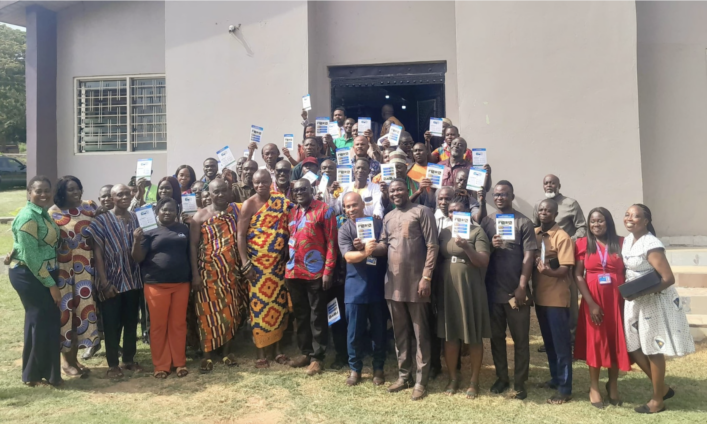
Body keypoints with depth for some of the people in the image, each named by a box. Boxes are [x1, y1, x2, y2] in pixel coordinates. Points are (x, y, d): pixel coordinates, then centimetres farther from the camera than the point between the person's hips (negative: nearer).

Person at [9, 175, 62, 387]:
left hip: (44, 274, 9)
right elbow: (31, 256, -21)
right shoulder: (28, 217, -18)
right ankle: (33, 375, 15)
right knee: (40, 322, -1)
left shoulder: (43, 213, 10)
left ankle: (46, 372, 25)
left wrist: (52, 280, 9)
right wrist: (51, 284, -17)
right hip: (28, 275, -9)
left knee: (50, 321, 13)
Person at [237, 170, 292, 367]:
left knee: (279, 303, 8)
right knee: (259, 304, -1)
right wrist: (245, 263, -14)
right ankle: (261, 352, 9)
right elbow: (241, 234, -7)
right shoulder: (249, 205, -3)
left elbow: (288, 228, 8)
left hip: (279, 261, 4)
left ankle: (276, 348, 20)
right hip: (258, 263, -3)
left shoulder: (281, 200, 6)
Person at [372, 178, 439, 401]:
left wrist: (426, 277, -16)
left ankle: (421, 381, 14)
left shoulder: (422, 212, -6)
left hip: (416, 282, -6)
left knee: (420, 333, 4)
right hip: (394, 283, 6)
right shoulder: (388, 217, 14)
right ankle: (403, 376, 28)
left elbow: (432, 246, -11)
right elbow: (383, 246, 13)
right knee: (400, 332, 15)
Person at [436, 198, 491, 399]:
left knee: (474, 337, 6)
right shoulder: (444, 232, 9)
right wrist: (435, 283, 3)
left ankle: (474, 381, 21)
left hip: (470, 289, -3)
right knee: (449, 335, 9)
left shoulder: (477, 231, -3)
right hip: (447, 289, 4)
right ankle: (453, 378, 24)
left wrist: (466, 246, -24)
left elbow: (484, 262, -11)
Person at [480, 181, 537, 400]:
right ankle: (501, 377, 26)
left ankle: (520, 382, 17)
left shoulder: (524, 222, -3)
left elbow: (528, 256, -7)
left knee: (520, 339, 6)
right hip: (493, 289, 4)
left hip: (516, 290, -3)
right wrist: (491, 246, -14)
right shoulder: (487, 221, 7)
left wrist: (522, 286, -12)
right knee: (496, 336, 12)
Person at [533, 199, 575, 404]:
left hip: (557, 298, -6)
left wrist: (549, 271, -35)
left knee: (561, 342, 0)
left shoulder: (562, 237, -11)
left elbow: (565, 269, -16)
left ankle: (565, 388, 8)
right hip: (539, 296, 6)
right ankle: (555, 379, 30)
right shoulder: (533, 234, 7)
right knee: (548, 341, 16)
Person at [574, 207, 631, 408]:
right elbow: (578, 276, -4)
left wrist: (627, 300, -8)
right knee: (594, 341, 7)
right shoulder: (583, 244, 0)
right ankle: (594, 387, 19)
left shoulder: (621, 243, 3)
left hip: (617, 299, 1)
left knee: (616, 341, 9)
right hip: (593, 300, -1)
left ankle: (613, 385, 28)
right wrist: (591, 303, -11)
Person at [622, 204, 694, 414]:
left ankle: (658, 399, 19)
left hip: (654, 301, -8)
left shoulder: (651, 245, -20)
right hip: (634, 301, 8)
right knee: (633, 348, 12)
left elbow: (668, 278, -23)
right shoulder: (627, 240, 5)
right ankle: (663, 388, 31)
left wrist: (643, 291, -25)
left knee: (653, 350, 4)